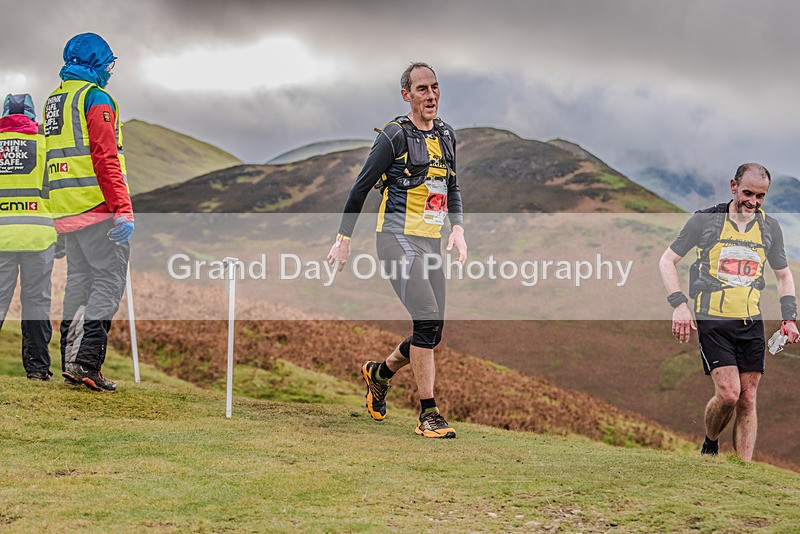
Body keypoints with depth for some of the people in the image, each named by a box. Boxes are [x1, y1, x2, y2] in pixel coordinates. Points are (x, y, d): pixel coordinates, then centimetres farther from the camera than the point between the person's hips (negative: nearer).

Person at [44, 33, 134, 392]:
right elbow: (106, 159, -19)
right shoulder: (95, 98, -10)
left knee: (79, 280, 13)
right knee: (110, 280, -5)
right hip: (97, 206, -9)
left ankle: (70, 364, 13)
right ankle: (87, 362, -13)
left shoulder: (54, 99, 17)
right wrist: (124, 210, -22)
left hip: (65, 208, 9)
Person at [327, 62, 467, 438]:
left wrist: (457, 228, 10)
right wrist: (343, 240, 1)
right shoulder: (395, 136, -7)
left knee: (431, 334, 6)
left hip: (431, 243, 7)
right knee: (428, 319, -21)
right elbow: (360, 188, -1)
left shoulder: (445, 135, 14)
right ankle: (428, 414, -16)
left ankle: (380, 372, 34)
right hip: (398, 238, -7)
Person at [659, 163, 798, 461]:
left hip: (752, 324, 4)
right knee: (728, 394, -15)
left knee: (748, 400, 0)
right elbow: (668, 260, 3)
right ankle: (710, 445, 13)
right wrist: (679, 304, -9)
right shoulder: (705, 221, -3)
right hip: (713, 321, -4)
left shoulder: (770, 228, 9)